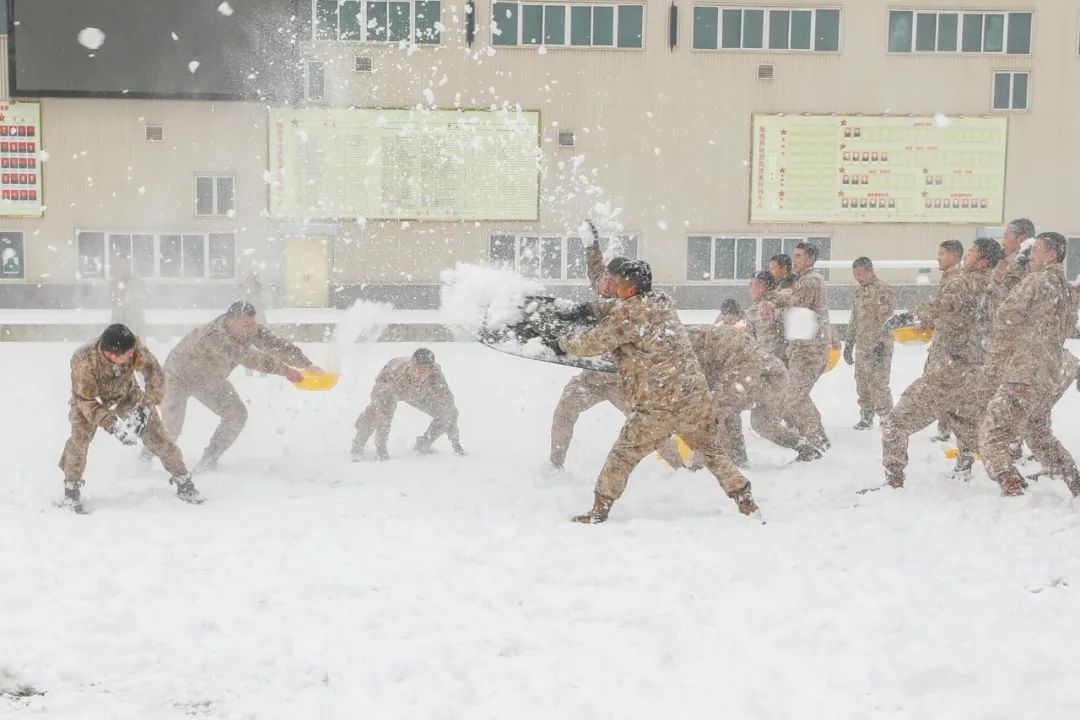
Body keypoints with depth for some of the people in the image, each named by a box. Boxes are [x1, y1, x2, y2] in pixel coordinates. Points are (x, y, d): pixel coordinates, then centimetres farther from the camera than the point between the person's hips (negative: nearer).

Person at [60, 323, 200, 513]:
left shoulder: (134, 348, -34)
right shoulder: (83, 361, -39)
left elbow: (155, 375, -23)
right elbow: (86, 401, -31)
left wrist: (145, 406, -33)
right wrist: (111, 425, -39)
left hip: (127, 395, 2)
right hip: (90, 398, -2)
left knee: (155, 434, -4)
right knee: (80, 435, -25)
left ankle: (183, 481, 13)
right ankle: (71, 490, -8)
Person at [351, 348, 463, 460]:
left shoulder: (436, 374, -38)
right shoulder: (396, 373, -45)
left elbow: (448, 405, -28)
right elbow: (383, 413, -43)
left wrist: (455, 440, -29)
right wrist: (380, 444, -45)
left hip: (420, 394, 3)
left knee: (447, 412, -10)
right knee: (375, 410, -31)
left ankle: (423, 445, 13)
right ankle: (358, 448, -7)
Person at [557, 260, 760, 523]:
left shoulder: (627, 314, -11)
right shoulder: (663, 303, 11)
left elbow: (592, 343, -5)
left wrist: (565, 342, 12)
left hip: (658, 404, -6)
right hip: (695, 392, 7)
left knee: (623, 456, 7)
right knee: (709, 449, 21)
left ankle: (599, 511, 13)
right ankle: (746, 502, 21)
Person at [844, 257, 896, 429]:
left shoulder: (883, 291, -10)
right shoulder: (859, 291, 17)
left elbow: (886, 320, -16)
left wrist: (881, 344, -22)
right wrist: (849, 343, 22)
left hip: (877, 347, -8)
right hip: (861, 347, 8)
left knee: (878, 383, -12)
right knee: (862, 383, 11)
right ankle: (866, 417, 20)